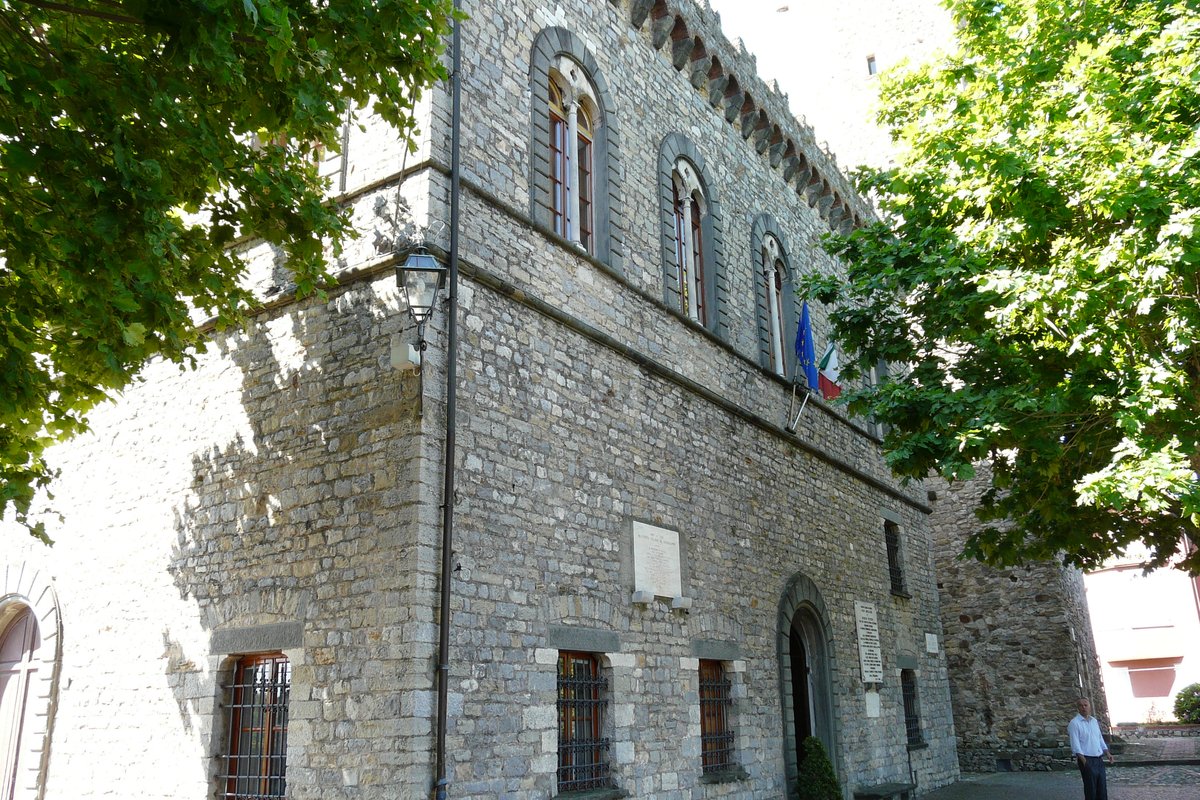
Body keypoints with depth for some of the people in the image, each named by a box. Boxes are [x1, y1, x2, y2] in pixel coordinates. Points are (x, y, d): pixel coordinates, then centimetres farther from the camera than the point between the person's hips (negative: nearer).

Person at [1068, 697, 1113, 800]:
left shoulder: (1094, 721, 14)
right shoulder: (1074, 723, -8)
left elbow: (1100, 739, 22)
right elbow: (1075, 745, -13)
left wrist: (1107, 753, 9)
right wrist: (1084, 760, -20)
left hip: (1099, 760, 7)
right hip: (1087, 760, -7)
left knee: (1102, 788, 8)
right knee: (1091, 790, -4)